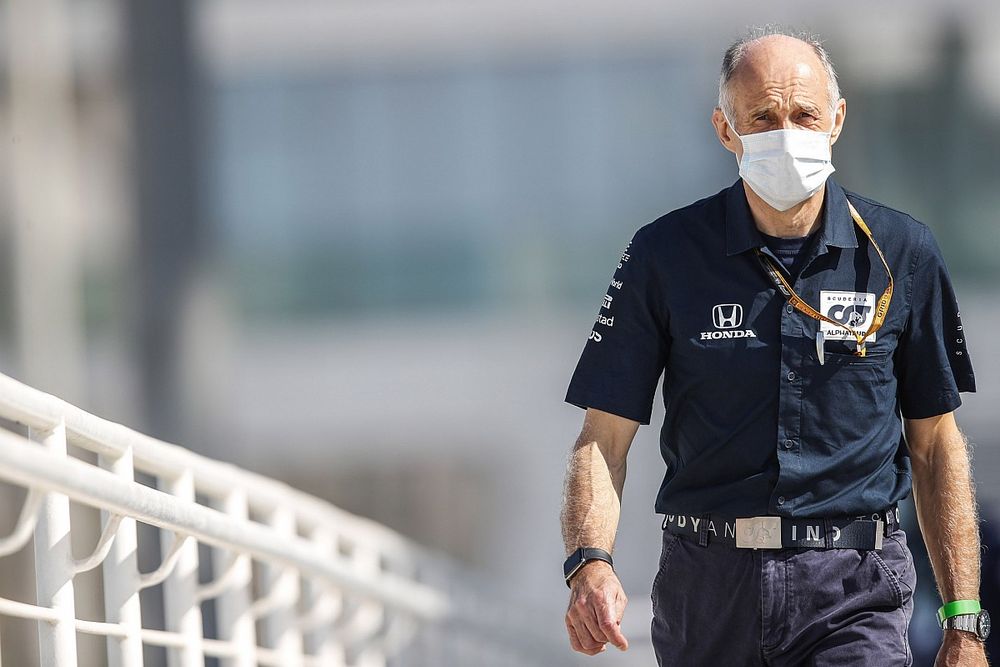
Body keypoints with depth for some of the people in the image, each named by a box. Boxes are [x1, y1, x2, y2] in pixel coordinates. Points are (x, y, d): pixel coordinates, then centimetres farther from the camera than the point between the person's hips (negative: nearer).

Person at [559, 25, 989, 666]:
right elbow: (604, 438, 0)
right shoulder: (664, 255, 1)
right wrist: (591, 563, -19)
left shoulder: (902, 253, 3)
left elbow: (936, 444, 9)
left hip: (854, 595, -1)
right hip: (706, 588, 1)